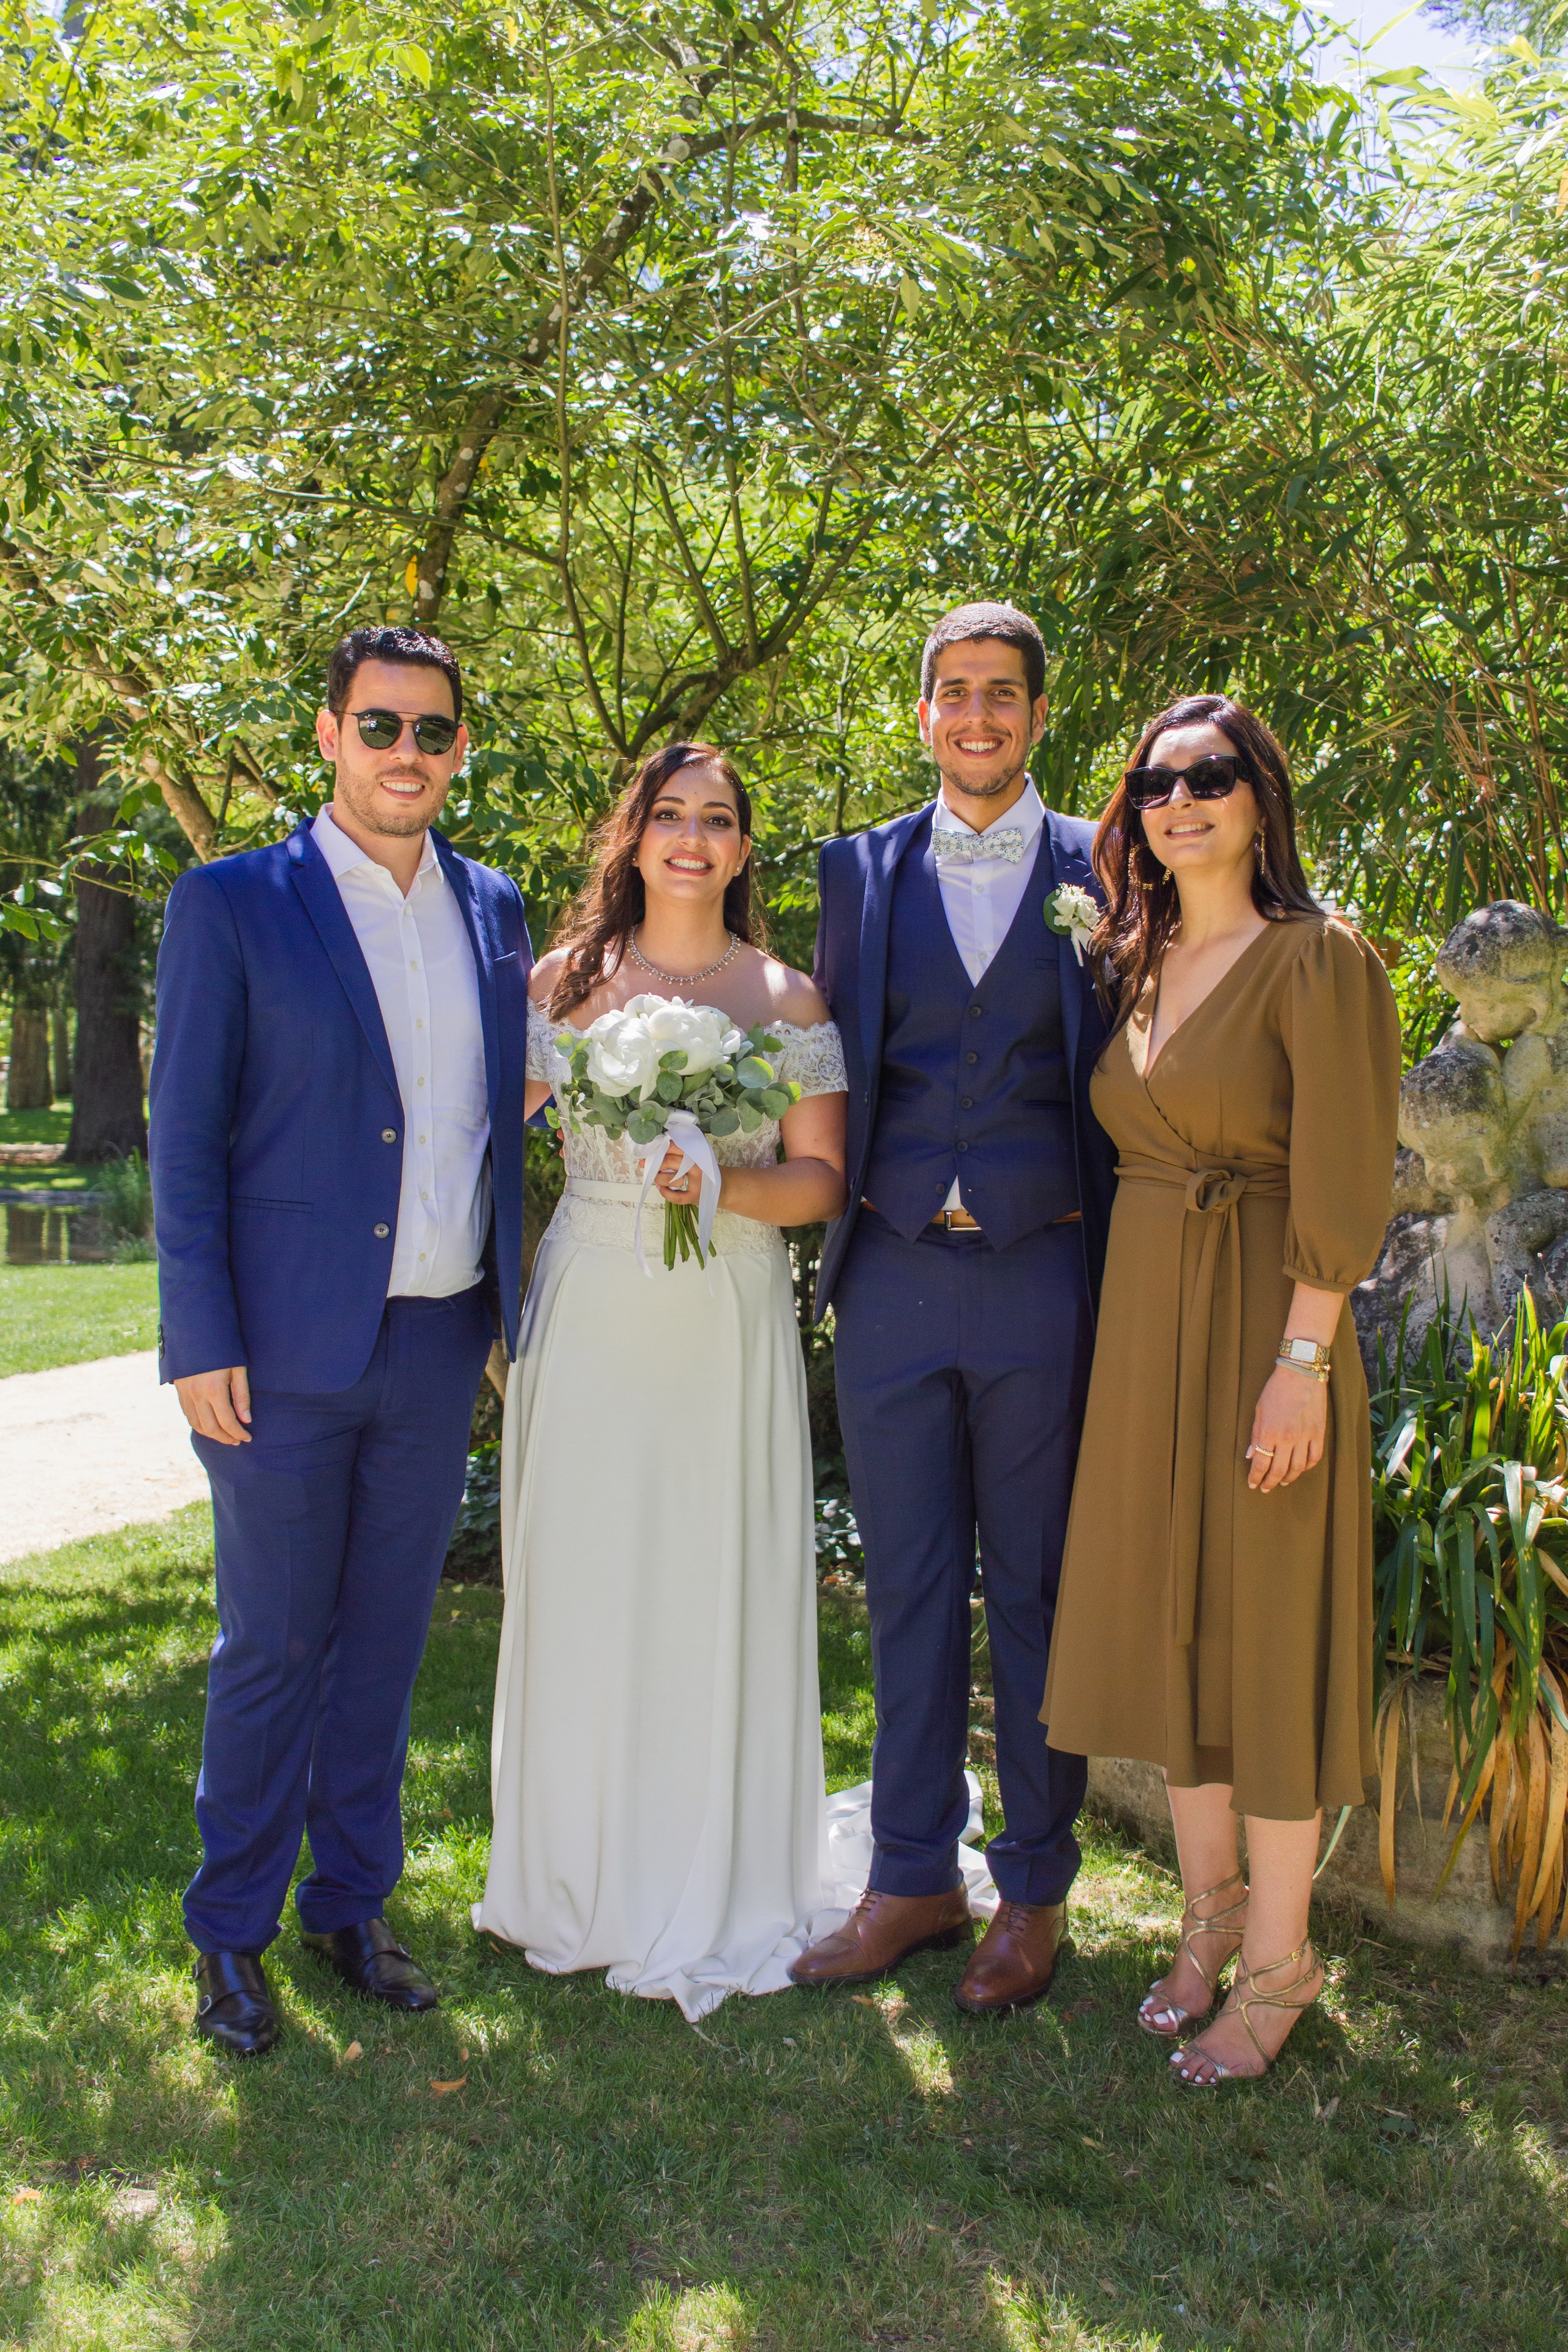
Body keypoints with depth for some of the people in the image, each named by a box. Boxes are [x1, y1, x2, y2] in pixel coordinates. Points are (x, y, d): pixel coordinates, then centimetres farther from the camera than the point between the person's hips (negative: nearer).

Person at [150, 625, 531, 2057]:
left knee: (386, 1641, 14)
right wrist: (202, 1344, -11)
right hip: (289, 1348, -4)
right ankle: (232, 1933, 24)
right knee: (273, 1647, 6)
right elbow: (185, 1137, -6)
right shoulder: (231, 904, -4)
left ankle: (353, 1904, 31)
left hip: (440, 1346, 4)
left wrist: (506, 1305, 8)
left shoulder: (493, 910, 10)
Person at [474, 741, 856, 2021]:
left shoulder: (788, 998, 6)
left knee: (719, 1595, 3)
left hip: (731, 1327, 0)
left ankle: (713, 1894, 21)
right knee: (584, 1589, 4)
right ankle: (586, 1880, 24)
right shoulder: (566, 982, 7)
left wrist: (724, 1182, -16)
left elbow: (823, 1180, 2)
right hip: (590, 1322, 0)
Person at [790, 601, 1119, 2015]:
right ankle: (914, 1880, 24)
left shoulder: (1104, 872, 3)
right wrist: (837, 1246, 6)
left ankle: (1035, 1893, 23)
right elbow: (835, 1071, 12)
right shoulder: (863, 871, 9)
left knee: (1038, 1596, 8)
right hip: (894, 1276, 2)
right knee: (909, 1591, 10)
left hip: (1043, 1276, -2)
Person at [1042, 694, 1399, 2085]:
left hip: (1262, 1334, -7)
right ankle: (1211, 1909, 31)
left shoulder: (1318, 960, -10)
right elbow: (1131, 1152, 11)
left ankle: (1278, 1968, 18)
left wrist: (1302, 1361, -19)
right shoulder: (1139, 971, 11)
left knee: (1267, 1640, 2)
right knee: (1168, 1621, 14)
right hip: (1142, 1332, 7)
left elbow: (1341, 1183, -15)